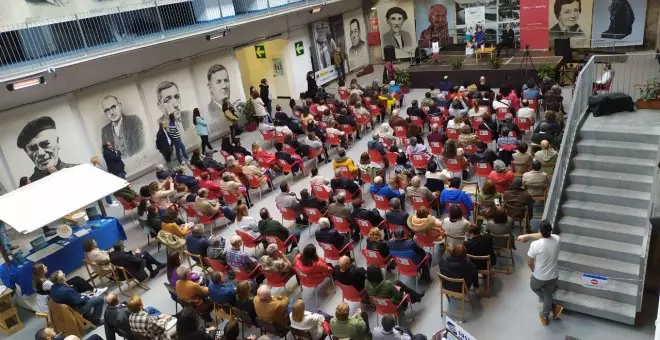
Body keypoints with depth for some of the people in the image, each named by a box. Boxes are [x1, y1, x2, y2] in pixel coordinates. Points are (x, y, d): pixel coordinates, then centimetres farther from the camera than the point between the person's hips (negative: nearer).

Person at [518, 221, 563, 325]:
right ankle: (545, 317, 40)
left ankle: (554, 306, 30)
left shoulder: (535, 245, -29)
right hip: (553, 276, 4)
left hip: (539, 277, -3)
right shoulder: (556, 239, -17)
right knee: (548, 294, 27)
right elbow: (544, 236, 6)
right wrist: (526, 236, 14)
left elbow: (529, 263, -14)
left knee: (534, 288, 30)